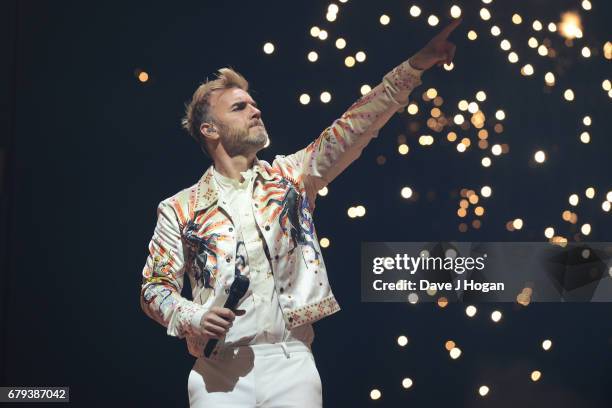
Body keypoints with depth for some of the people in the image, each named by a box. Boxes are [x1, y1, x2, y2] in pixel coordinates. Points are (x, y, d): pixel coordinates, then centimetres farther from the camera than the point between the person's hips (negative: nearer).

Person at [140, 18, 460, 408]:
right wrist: (193, 318, -14)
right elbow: (155, 287, 7)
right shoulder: (180, 210, 5)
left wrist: (414, 66, -11)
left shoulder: (290, 177, 9)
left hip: (292, 361, 1)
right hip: (219, 368, -1)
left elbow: (349, 132, -2)